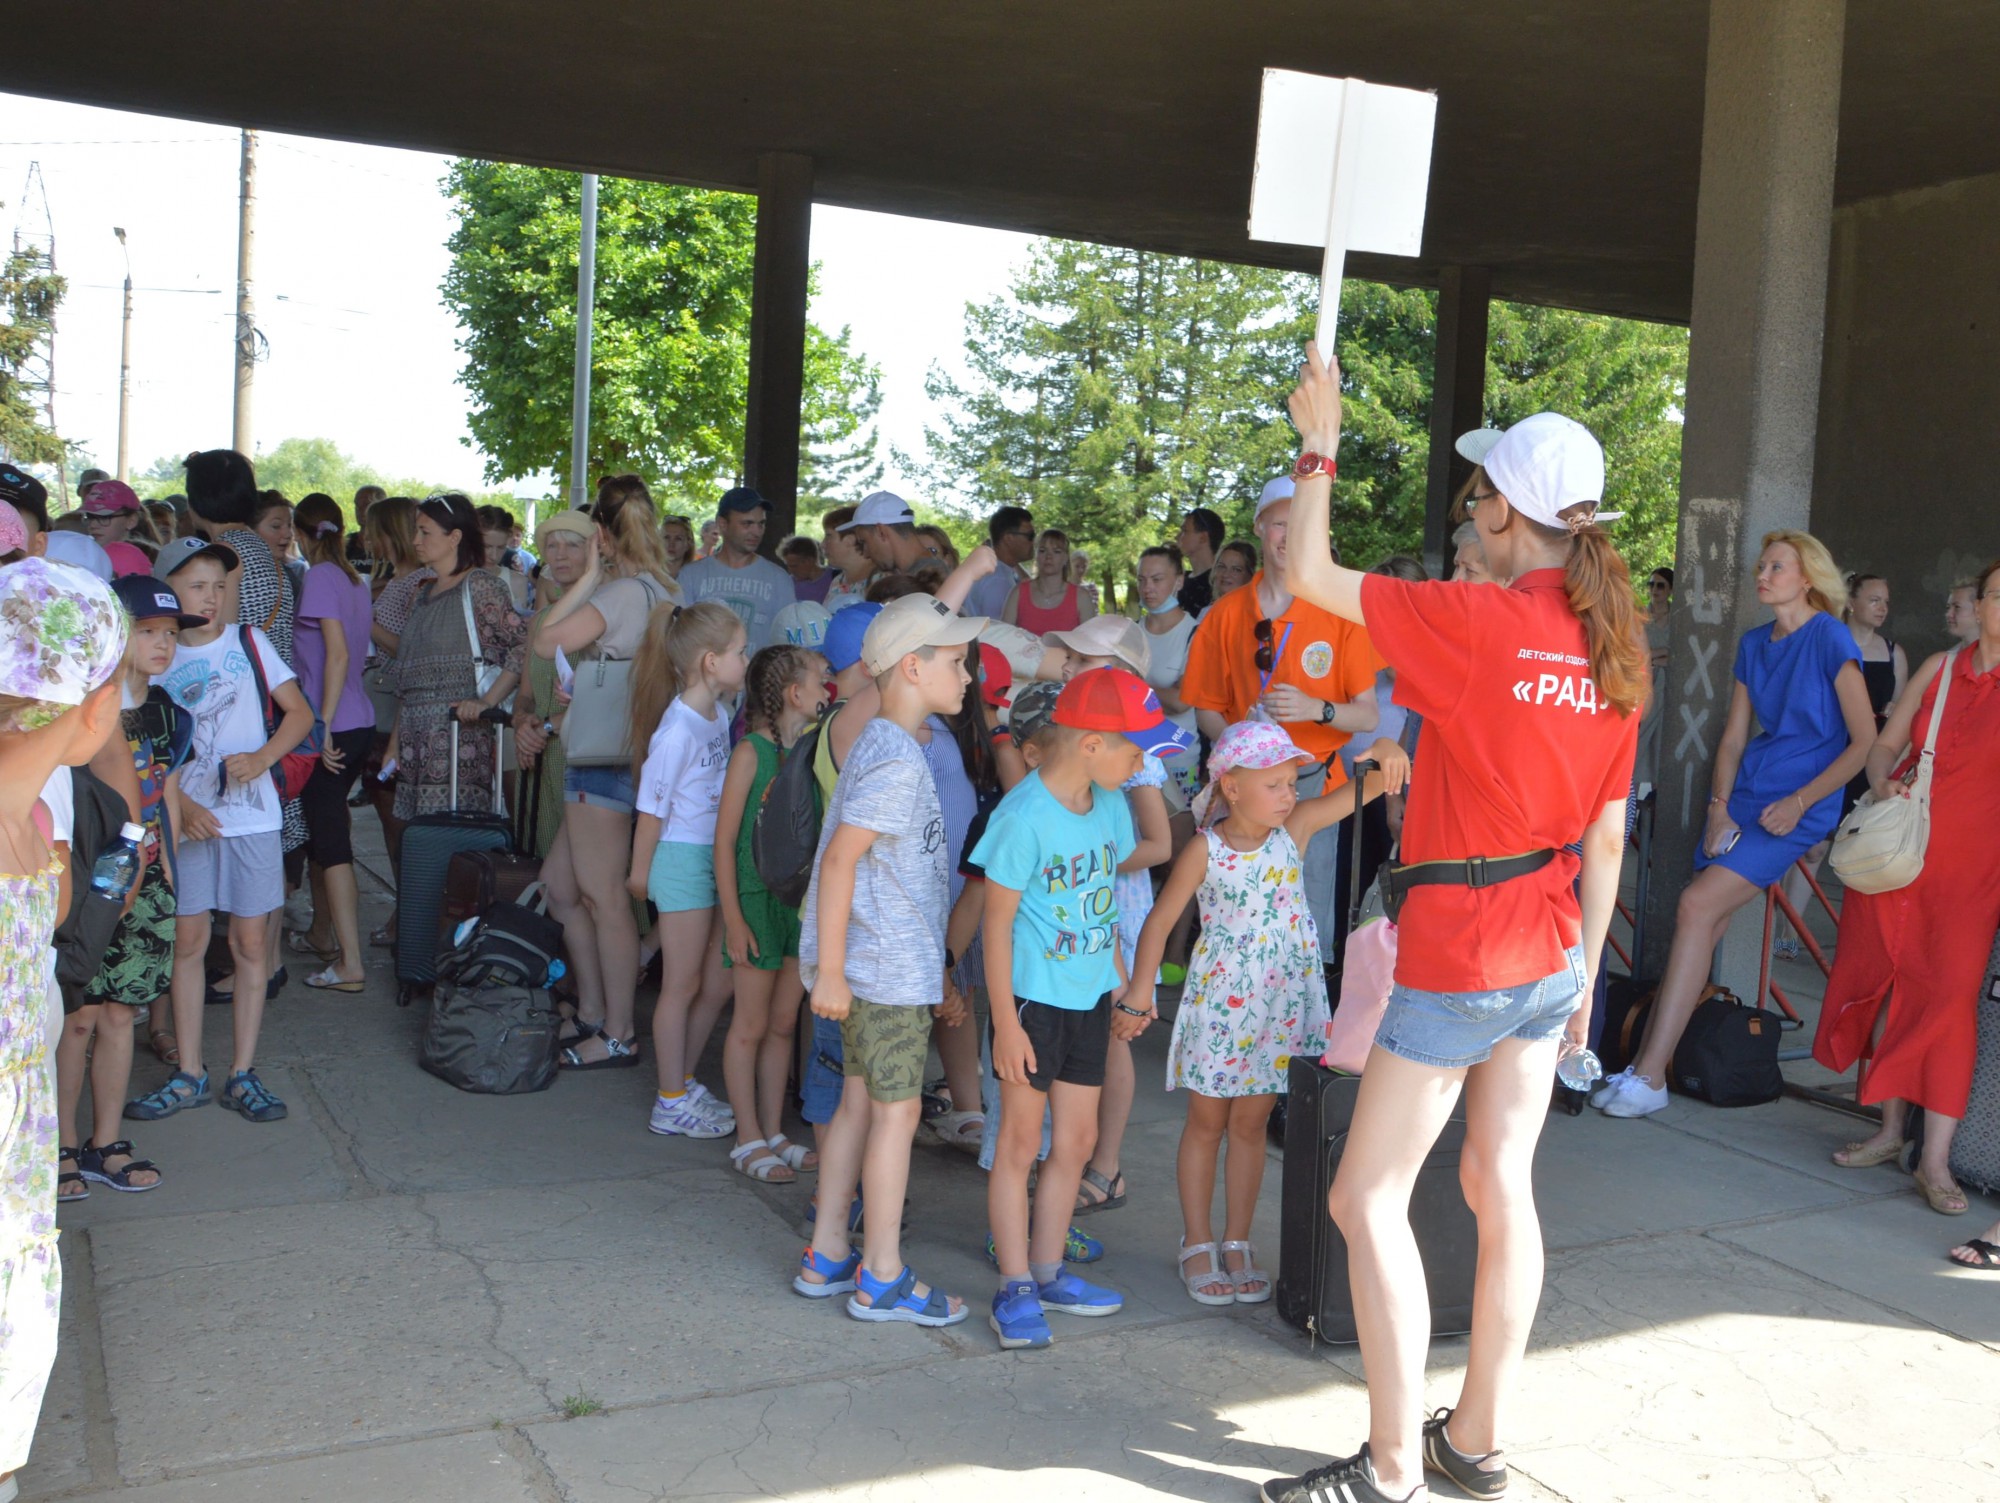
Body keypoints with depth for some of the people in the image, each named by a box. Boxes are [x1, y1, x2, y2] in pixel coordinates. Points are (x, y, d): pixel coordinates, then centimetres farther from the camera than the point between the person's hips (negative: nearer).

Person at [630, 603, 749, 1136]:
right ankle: (672, 1104, 15)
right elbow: (653, 804, -14)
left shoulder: (718, 714, 5)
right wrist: (640, 869, -6)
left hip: (716, 856, 8)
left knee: (719, 983, 13)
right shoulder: (678, 729, -20)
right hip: (682, 857, -8)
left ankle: (682, 1082, 28)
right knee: (682, 986, 3)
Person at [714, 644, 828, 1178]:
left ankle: (774, 1133, 24)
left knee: (784, 1023, 13)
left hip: (804, 901, 6)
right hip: (758, 898, -6)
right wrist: (733, 919, -13)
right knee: (751, 1024, 5)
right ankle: (748, 1139, 16)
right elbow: (724, 840, -10)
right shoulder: (751, 752, -11)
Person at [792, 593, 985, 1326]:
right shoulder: (894, 758, -18)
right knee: (897, 1110, -1)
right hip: (886, 968, -10)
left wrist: (935, 973, 23)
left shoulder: (887, 747, 14)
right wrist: (830, 970, -23)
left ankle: (827, 1257, 24)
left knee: (859, 1102, 14)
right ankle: (882, 1278, 10)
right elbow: (840, 859, -23)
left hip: (889, 963, 10)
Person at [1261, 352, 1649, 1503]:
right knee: (1502, 1185, 15)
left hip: (1459, 956, -8)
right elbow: (1607, 837, 9)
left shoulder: (1477, 622, -17)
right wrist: (1583, 971, 17)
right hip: (1548, 954, 8)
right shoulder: (1615, 652, 4)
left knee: (1368, 1197, 0)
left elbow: (1312, 577, -10)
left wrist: (1320, 448, 3)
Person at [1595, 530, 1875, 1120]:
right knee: (1702, 924, -2)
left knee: (1698, 905, -20)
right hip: (1744, 792, 7)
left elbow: (1865, 741, -8)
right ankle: (1647, 1065, 1)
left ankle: (1649, 1078, -19)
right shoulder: (1754, 643, 13)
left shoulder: (1830, 639, -8)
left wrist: (1798, 802, -13)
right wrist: (1719, 808, 1)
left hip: (1799, 807, -7)